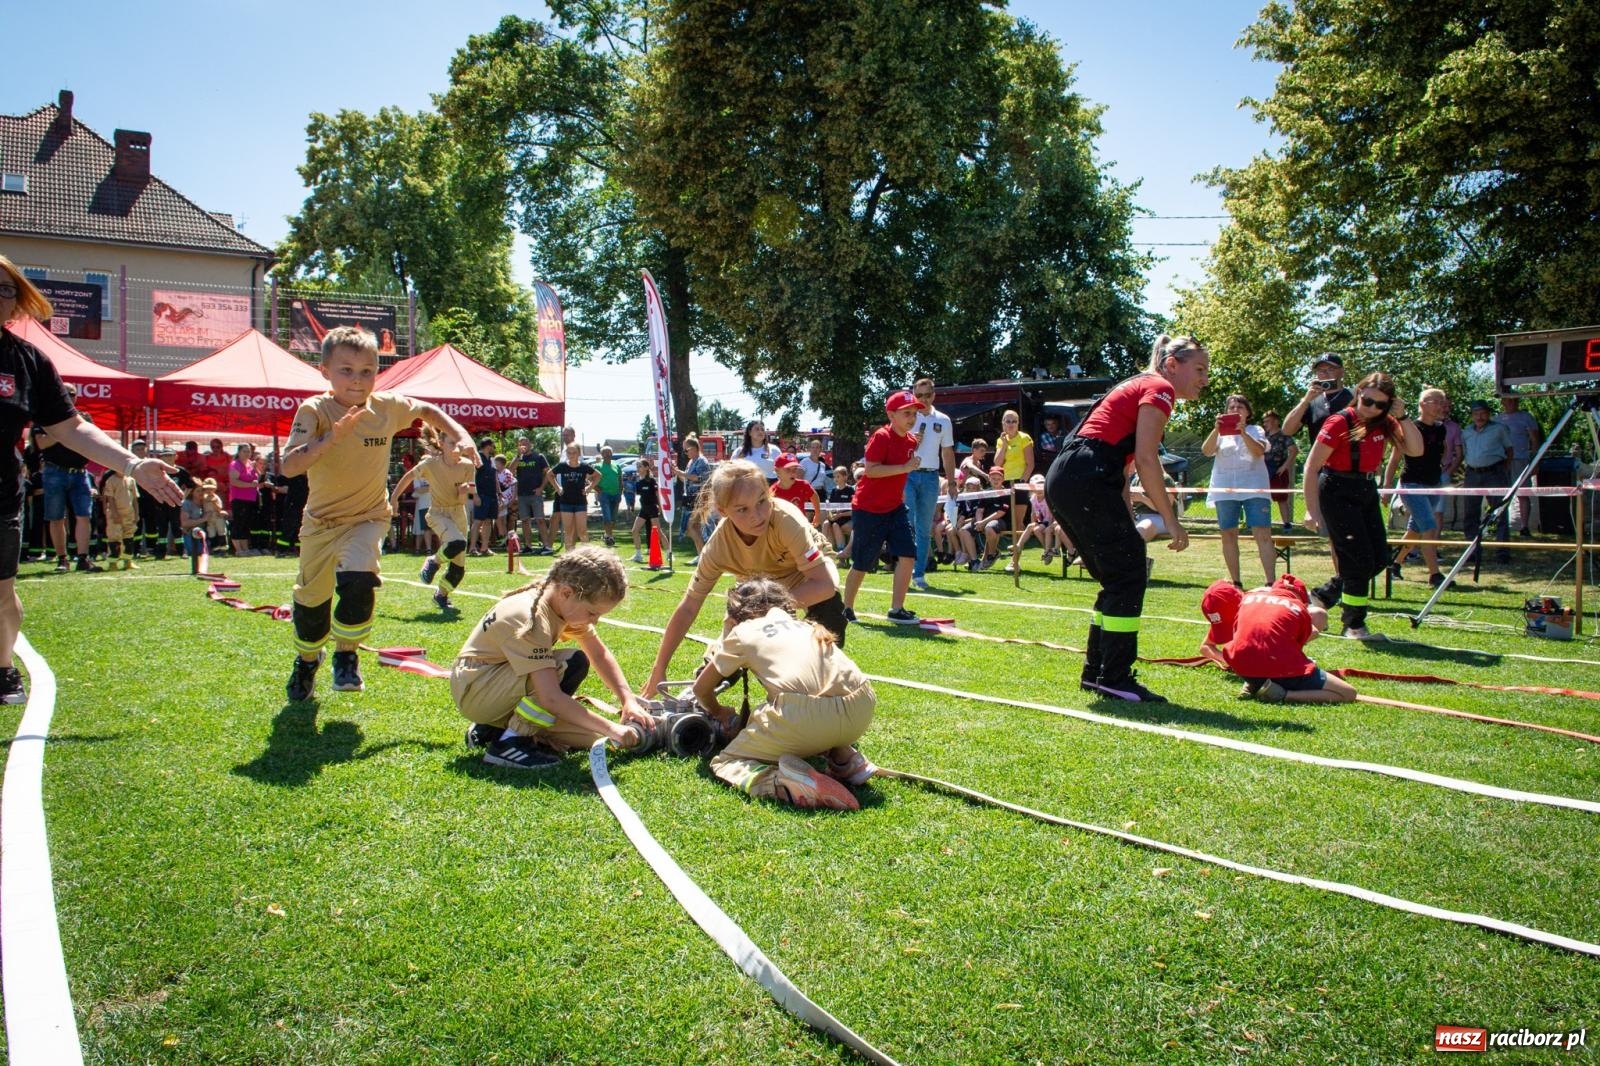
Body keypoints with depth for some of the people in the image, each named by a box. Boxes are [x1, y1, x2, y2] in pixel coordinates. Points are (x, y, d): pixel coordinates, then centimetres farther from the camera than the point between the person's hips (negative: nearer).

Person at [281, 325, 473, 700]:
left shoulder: (387, 406, -9)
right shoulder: (314, 410, -17)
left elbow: (427, 410, 13)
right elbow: (289, 466, -29)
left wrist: (460, 436, 0)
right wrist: (331, 438, -41)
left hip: (368, 518, 0)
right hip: (320, 521, 0)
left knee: (358, 582, -27)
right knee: (310, 600, 14)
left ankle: (346, 654, -1)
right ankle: (307, 660, 45)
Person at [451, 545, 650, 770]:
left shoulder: (569, 603, -6)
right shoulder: (532, 618, -31)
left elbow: (600, 654, 5)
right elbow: (551, 698, -37)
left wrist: (628, 700, -8)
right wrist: (611, 729, -34)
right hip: (473, 690, -9)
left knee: (588, 737, -3)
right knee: (572, 664, -29)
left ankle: (495, 728, 9)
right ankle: (509, 743, -18)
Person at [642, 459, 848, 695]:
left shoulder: (785, 519, -41)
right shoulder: (718, 546, -31)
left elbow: (825, 585, -42)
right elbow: (687, 609, -23)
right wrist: (658, 670, -22)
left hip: (811, 574, -3)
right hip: (763, 585, 3)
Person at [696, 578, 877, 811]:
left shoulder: (741, 632, 22)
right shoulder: (804, 624, 33)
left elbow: (701, 689, 31)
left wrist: (718, 712, 52)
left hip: (803, 714, -5)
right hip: (861, 709, 6)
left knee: (725, 763, 15)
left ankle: (783, 782, -15)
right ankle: (845, 760, 16)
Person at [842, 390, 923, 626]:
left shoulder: (911, 440, 7)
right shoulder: (881, 437, -17)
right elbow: (871, 470, -25)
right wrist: (905, 467, -29)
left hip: (894, 507, 7)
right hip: (868, 509, -7)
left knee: (907, 554, -8)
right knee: (862, 564, 2)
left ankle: (897, 610, 0)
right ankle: (846, 609, 21)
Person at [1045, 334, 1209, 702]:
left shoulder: (1139, 388, 27)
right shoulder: (1159, 388, -2)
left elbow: (1122, 462, 24)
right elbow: (1146, 459, -13)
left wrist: (1127, 523, 22)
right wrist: (1171, 520, -10)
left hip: (1063, 479, 10)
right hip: (1086, 478, -10)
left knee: (1119, 578, 15)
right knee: (1129, 575, -5)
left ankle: (1096, 672, 20)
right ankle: (1115, 679, -1)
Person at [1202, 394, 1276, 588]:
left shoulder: (1256, 431, 11)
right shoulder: (1220, 433, 13)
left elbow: (1259, 451, -9)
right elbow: (1206, 451, -6)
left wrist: (1243, 432, -22)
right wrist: (1216, 429, -20)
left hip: (1254, 488, -2)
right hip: (1225, 490, 2)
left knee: (1263, 535, -12)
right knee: (1228, 536, 3)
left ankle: (1271, 582, -17)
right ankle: (1235, 582, 10)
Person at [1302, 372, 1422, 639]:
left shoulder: (1383, 423, 3)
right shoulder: (1340, 422, -16)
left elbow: (1416, 450, -2)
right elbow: (1311, 467, -17)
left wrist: (1403, 417, -12)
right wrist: (1312, 510, -20)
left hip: (1367, 492, 8)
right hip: (1338, 493, -8)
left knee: (1379, 559, 8)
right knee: (1360, 561, -8)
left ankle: (1323, 596, 22)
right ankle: (1354, 625, 6)